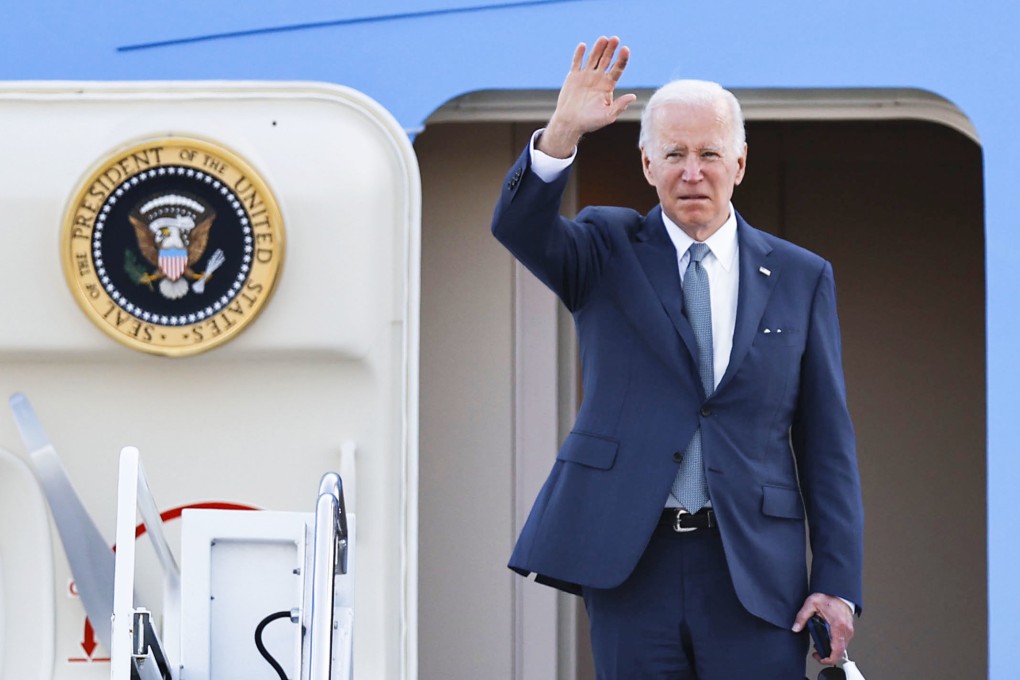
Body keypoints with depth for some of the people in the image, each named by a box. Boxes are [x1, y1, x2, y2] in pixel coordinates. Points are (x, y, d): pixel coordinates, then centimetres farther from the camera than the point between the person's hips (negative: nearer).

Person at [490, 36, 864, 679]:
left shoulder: (801, 277, 9)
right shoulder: (607, 251, 9)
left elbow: (827, 443, 7)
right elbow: (517, 226, -13)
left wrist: (838, 583, -1)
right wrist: (562, 132, -30)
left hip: (755, 574, 0)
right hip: (630, 561, 0)